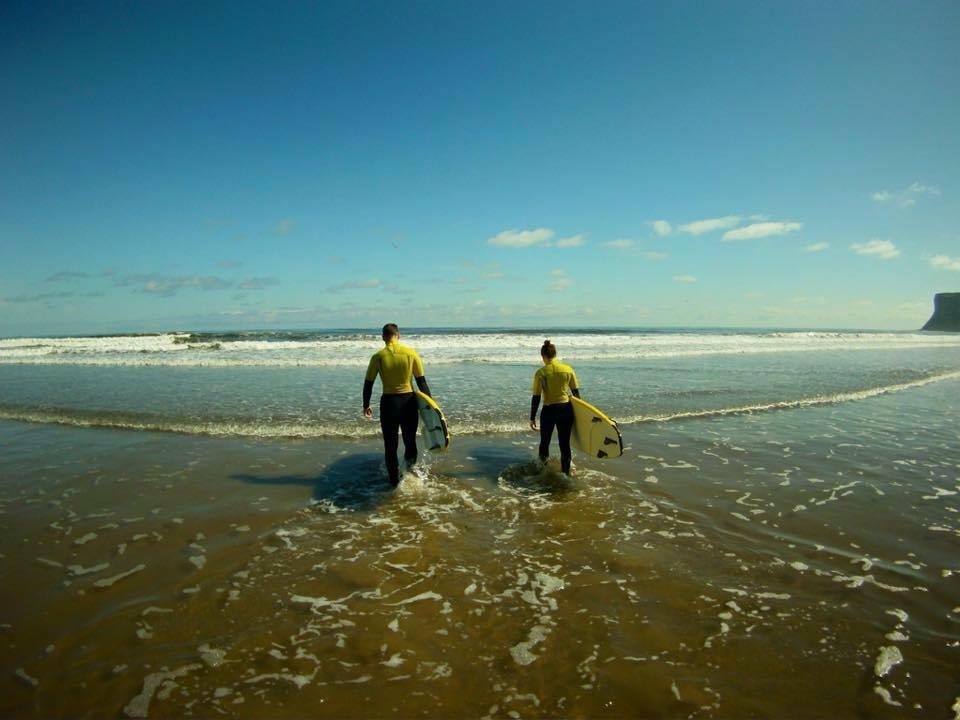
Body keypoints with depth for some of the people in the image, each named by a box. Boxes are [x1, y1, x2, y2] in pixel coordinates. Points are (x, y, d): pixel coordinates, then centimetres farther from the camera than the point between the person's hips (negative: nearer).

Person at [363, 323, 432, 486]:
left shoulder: (378, 356, -6)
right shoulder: (411, 353, -6)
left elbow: (368, 384, 0)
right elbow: (421, 382, -4)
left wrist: (366, 405, 15)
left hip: (388, 403, 0)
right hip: (408, 401, 1)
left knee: (390, 445, 12)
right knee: (410, 441, 19)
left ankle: (394, 481, 19)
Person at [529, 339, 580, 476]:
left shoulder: (540, 373, -9)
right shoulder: (568, 369, -2)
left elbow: (536, 397, -7)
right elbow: (576, 393, 4)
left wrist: (532, 418, 1)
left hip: (548, 411, -2)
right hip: (566, 410, 2)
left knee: (544, 443, 17)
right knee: (565, 444, 10)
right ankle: (565, 474, 16)